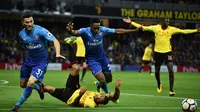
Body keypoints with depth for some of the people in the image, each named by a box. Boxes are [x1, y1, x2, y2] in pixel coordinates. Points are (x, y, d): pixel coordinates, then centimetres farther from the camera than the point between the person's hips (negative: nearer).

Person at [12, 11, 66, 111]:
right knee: (23, 84, 14)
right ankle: (39, 88, 44)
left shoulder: (40, 30, -21)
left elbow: (55, 41, -27)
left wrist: (57, 54, -42)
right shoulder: (21, 34, -4)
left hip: (41, 62, -6)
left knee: (30, 83, -20)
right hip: (29, 61, 6)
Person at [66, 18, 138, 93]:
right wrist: (70, 31, -69)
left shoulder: (102, 30, -13)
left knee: (109, 79, 14)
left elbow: (117, 31, -3)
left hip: (102, 56, 5)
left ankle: (99, 84, 48)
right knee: (102, 80, -15)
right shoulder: (85, 31, -24)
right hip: (91, 59, -5)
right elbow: (75, 32, -43)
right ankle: (107, 93, 17)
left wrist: (134, 30, -3)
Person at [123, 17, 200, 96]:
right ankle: (159, 84, 42)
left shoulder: (171, 29, -2)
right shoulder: (156, 28, -6)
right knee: (157, 71, 11)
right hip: (157, 51, 0)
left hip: (167, 51, 0)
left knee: (171, 70, -15)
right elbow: (143, 27, -6)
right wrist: (131, 22, -12)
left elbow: (183, 31, 0)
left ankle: (171, 90, -12)